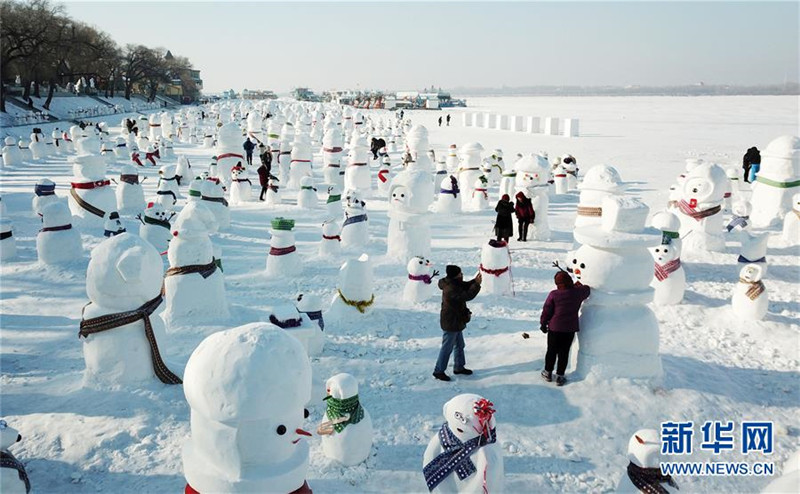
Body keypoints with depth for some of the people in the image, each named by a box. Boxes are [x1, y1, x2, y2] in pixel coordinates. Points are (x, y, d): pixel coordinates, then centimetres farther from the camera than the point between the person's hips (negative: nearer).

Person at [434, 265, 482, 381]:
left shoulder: (454, 284, 1)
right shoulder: (451, 289, -30)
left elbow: (465, 286, 11)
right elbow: (467, 296, -33)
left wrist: (475, 281, -7)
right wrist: (477, 284, -25)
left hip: (456, 322, 10)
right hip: (450, 324, -10)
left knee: (459, 345, 22)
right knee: (447, 348, 2)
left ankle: (459, 367, 36)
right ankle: (438, 371, 13)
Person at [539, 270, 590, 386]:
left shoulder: (553, 294, -12)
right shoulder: (578, 292, -7)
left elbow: (546, 311, -6)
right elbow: (587, 289, 15)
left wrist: (543, 323, 7)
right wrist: (579, 285, 29)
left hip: (554, 328, -1)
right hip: (570, 329, 1)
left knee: (551, 351, 13)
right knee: (564, 353, 8)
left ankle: (548, 373, 27)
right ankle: (560, 376, 15)